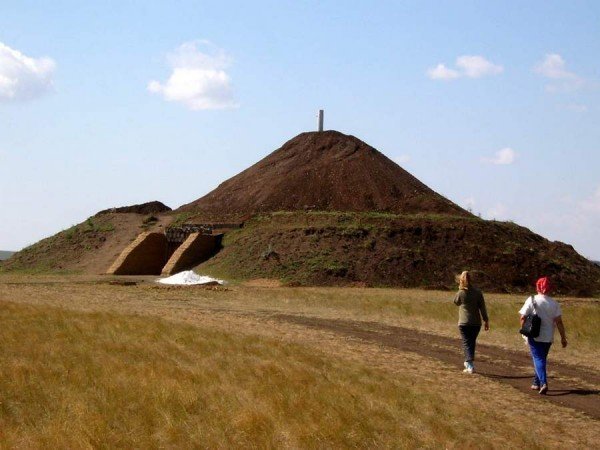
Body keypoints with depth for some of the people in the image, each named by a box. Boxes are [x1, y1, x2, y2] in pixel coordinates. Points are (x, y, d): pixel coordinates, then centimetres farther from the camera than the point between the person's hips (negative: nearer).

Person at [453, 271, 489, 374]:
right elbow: (482, 307, -2)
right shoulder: (477, 292, -4)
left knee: (466, 343, 0)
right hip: (476, 323, 2)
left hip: (464, 323, -2)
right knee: (472, 342, 18)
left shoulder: (460, 293, -8)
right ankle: (468, 362, 29)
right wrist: (486, 320, 4)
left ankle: (470, 366, -13)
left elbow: (456, 302, 14)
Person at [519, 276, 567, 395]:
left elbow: (523, 317, -8)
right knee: (541, 359, 19)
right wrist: (563, 337, 1)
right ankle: (537, 383, 27)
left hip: (534, 336, -3)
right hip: (548, 337, 3)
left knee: (538, 359, -2)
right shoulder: (554, 303, -2)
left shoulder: (531, 300, -7)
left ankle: (543, 383, -21)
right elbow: (559, 321, -4)